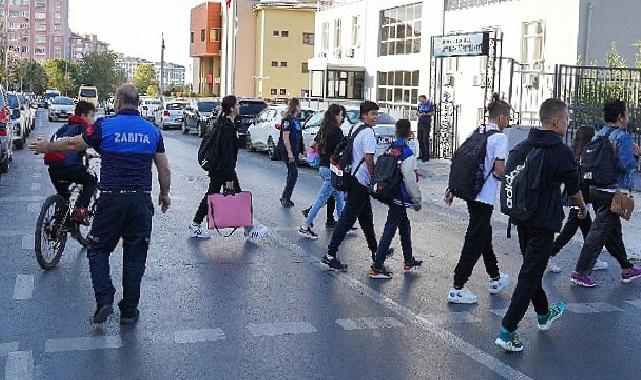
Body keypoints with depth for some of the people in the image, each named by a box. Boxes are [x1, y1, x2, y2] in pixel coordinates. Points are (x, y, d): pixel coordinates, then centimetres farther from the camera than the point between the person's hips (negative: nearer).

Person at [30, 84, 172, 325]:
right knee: (135, 255, 10)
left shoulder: (105, 126, -4)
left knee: (98, 250, 12)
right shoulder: (152, 130, 5)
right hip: (141, 200, 3)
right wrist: (164, 194, 24)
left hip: (111, 199, -2)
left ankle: (104, 301, -2)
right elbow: (164, 170, 8)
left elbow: (73, 144, 10)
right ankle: (129, 311, 14)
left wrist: (47, 147, 27)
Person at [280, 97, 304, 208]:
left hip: (296, 151, 9)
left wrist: (302, 149, 17)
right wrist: (289, 153, -21)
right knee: (293, 174, -11)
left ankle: (286, 197, 18)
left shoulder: (297, 119, 13)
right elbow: (285, 137, -18)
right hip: (289, 151, -9)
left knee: (292, 174, 10)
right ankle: (285, 197, -3)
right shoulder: (287, 119, -14)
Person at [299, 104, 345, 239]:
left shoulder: (323, 129, 9)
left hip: (323, 167, 9)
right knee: (321, 199, -4)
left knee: (339, 196, 18)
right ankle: (305, 227, -2)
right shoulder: (337, 130, -15)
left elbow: (313, 144, 18)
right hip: (332, 169, -9)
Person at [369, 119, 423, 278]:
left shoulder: (390, 149, 2)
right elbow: (410, 181, -18)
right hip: (400, 198, -8)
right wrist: (417, 201, -7)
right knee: (389, 231, -4)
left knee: (405, 227, 21)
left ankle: (408, 262, 34)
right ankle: (377, 268, -1)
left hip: (390, 194, 8)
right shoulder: (407, 153, -19)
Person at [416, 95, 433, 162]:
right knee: (420, 139, 10)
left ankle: (426, 156, -5)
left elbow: (432, 113, -7)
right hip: (420, 123, 6)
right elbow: (417, 112, 17)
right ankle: (422, 155, 22)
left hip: (426, 124, -6)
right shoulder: (419, 104, 11)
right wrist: (419, 114, -6)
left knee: (425, 140, -8)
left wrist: (425, 114, -20)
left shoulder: (430, 104, -5)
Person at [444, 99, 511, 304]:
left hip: (471, 193, 8)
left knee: (484, 236, 21)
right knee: (475, 241, -3)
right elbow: (499, 170, -20)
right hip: (485, 197, -8)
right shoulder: (500, 137, -12)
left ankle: (495, 279, 36)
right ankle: (457, 289, -1)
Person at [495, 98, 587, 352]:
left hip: (521, 218, 7)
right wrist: (582, 208, 17)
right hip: (544, 222, -7)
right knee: (530, 276, -3)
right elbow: (573, 190, -3)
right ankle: (507, 333, -5)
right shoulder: (562, 153, -14)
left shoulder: (520, 148, 3)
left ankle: (543, 315, 42)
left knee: (532, 268, 23)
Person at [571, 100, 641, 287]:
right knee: (600, 231, -6)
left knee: (614, 230, 18)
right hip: (613, 191, -9)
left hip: (596, 190, 9)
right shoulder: (622, 136, -13)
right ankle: (581, 272, -5)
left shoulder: (598, 136, 10)